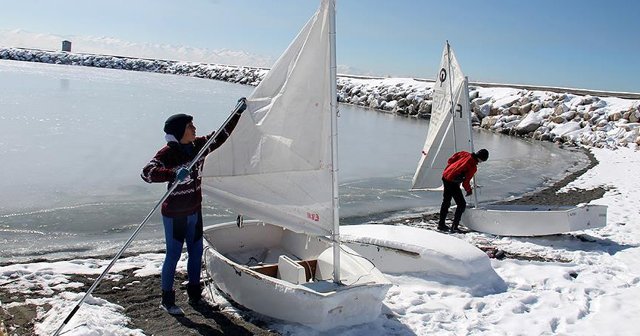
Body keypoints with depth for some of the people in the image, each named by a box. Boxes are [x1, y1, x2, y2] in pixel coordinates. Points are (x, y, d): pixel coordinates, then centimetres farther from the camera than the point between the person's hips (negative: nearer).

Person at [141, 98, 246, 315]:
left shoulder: (199, 146, 0)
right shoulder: (167, 153, -20)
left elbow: (222, 135, 11)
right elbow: (147, 172, -33)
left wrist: (238, 113, 9)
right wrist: (173, 174, -48)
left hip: (194, 211, 7)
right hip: (174, 214, -7)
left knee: (196, 252, 15)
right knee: (173, 255, 3)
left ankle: (194, 295, 31)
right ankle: (167, 300, 20)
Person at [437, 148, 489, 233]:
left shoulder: (464, 154, -1)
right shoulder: (473, 167, -15)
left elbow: (450, 160, 8)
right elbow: (465, 182, -11)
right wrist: (469, 190, 7)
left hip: (445, 177, 8)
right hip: (453, 183, -8)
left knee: (446, 202, 20)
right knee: (461, 204, 2)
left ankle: (441, 224, 29)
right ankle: (454, 227, -1)